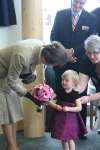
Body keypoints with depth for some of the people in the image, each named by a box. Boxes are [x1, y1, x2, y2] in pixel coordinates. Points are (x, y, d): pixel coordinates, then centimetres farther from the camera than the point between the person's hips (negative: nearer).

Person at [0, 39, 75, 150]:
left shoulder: (41, 47, -19)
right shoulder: (22, 56, -41)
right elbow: (12, 81, -27)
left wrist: (31, 75, -21)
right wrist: (31, 97, -22)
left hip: (11, 71, 8)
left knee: (12, 109, 8)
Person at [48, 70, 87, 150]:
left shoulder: (75, 94, -10)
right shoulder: (59, 92, -2)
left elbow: (79, 107, -12)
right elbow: (50, 101, -2)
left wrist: (69, 108, -25)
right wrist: (56, 106, -19)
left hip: (70, 118, -4)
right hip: (60, 118, 4)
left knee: (70, 139, -1)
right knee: (63, 139, 14)